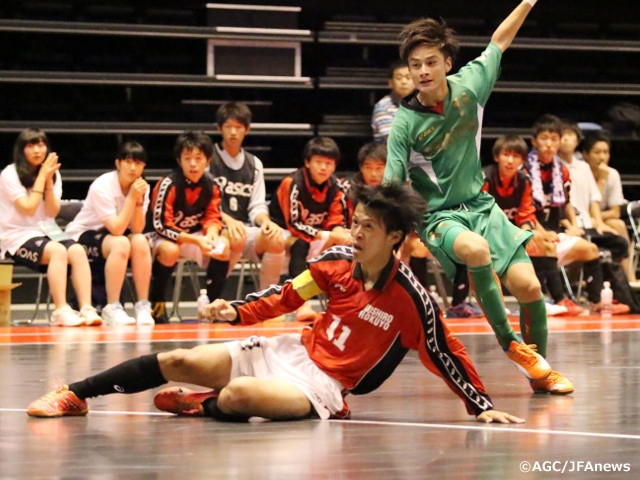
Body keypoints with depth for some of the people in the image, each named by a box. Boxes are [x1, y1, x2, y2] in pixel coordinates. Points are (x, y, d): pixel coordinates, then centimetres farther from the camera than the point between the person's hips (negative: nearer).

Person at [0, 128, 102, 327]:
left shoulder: (53, 173, 9)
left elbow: (53, 212, 0)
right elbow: (28, 208, -16)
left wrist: (49, 181, -11)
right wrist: (41, 176, -12)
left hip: (47, 231, 5)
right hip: (18, 236, -5)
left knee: (78, 251, -25)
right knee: (58, 250, -34)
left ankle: (87, 309, -33)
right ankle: (61, 311, -39)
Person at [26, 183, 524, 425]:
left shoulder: (411, 299, -16)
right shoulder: (337, 261, -1)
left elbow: (445, 354, -10)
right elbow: (290, 294, 10)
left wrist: (482, 406, -13)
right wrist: (238, 310, -4)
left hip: (324, 385, -6)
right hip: (291, 349, 6)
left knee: (237, 395, -33)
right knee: (177, 362, -2)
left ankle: (201, 405, 4)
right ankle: (74, 395, 9)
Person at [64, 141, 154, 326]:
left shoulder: (141, 187, -6)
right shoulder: (102, 187, -23)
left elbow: (136, 229, -15)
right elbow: (116, 229, -29)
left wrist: (139, 200, -27)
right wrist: (132, 198, -30)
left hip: (112, 234, 5)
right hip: (82, 235, -5)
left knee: (140, 241, -26)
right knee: (120, 244, -35)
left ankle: (143, 306, -22)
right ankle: (112, 309, -31)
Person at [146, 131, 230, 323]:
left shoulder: (210, 185, -6)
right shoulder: (169, 185, -23)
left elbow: (213, 217, 4)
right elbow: (161, 225, -24)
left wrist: (211, 232, -22)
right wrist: (195, 240, -30)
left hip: (194, 235, 6)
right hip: (159, 237, -5)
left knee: (224, 246, -18)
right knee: (170, 250, -38)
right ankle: (156, 304, -16)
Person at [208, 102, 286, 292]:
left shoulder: (254, 164, 17)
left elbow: (257, 207, 12)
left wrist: (265, 221, -12)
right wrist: (228, 221, -25)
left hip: (244, 229, 5)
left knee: (276, 239, -26)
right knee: (236, 239, -38)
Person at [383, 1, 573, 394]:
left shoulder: (469, 86, -5)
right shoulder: (405, 122, -14)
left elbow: (498, 42, 13)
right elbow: (392, 189, -14)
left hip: (481, 205, 4)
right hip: (438, 215, -4)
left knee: (529, 287, -9)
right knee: (476, 249, -38)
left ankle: (541, 371, 15)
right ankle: (509, 344, -22)